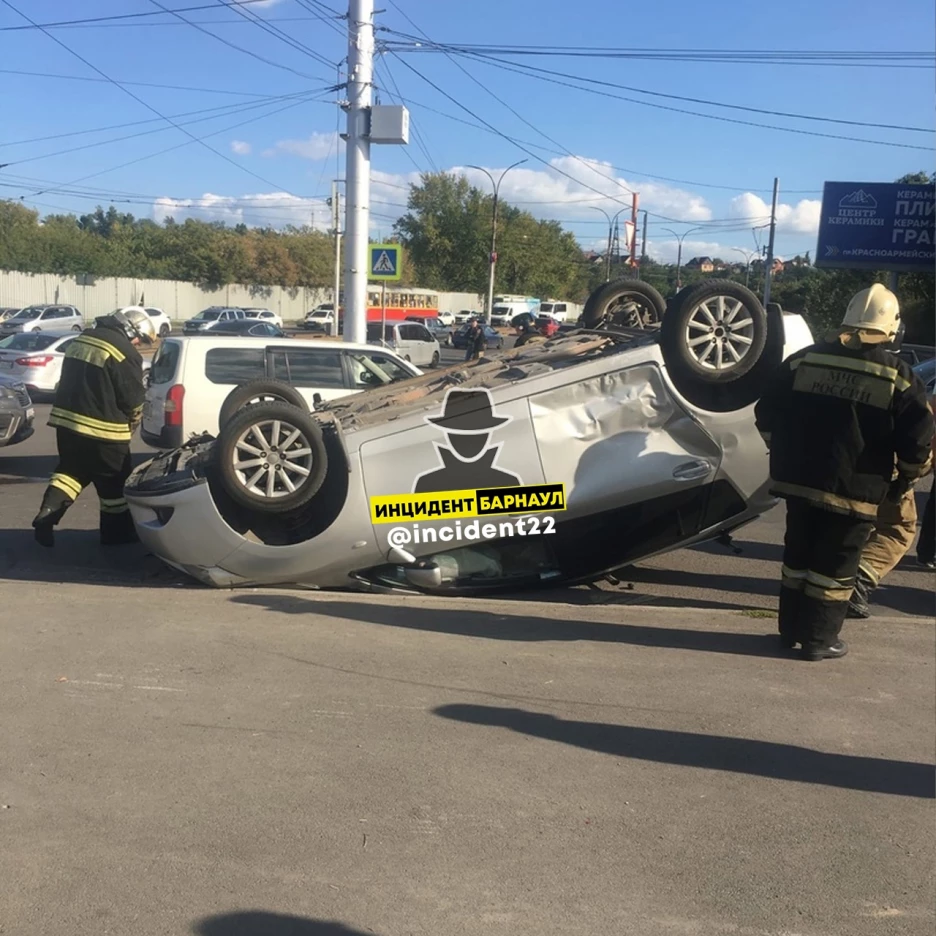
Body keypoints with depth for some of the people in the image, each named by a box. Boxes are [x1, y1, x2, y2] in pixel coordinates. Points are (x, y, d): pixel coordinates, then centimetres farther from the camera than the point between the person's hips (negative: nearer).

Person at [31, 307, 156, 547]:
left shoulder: (82, 339, 11)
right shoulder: (124, 353, -15)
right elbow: (133, 401, -10)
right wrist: (131, 427, 10)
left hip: (66, 420, 7)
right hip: (102, 429, -7)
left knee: (71, 470, 20)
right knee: (114, 483, 9)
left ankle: (48, 512, 1)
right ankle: (117, 531, 20)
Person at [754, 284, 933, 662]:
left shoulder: (802, 360, 0)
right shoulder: (898, 377, -8)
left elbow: (767, 415, 6)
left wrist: (784, 455, 20)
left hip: (799, 481, 4)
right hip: (854, 492, -3)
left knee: (798, 556, 18)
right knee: (835, 566, 8)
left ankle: (791, 629, 27)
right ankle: (819, 639, 13)